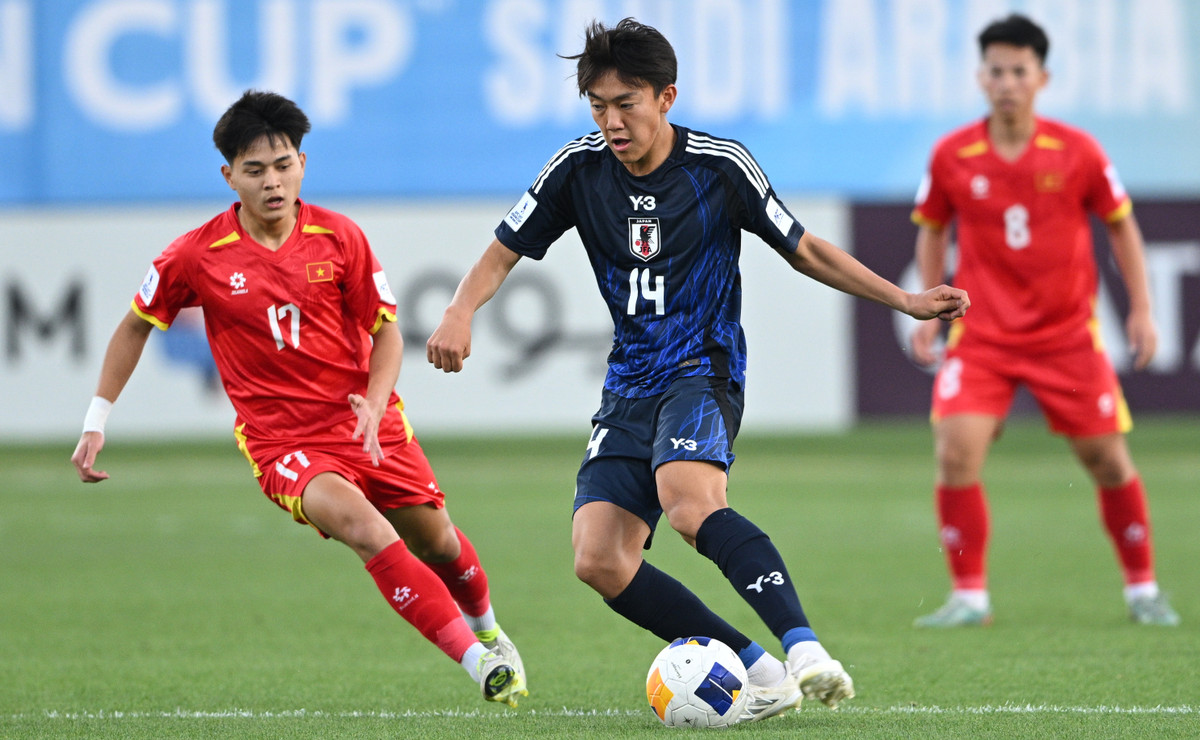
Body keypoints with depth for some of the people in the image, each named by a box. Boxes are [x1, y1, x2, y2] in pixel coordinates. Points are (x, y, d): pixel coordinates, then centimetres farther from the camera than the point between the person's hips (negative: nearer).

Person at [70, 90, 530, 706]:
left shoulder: (339, 238, -4)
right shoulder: (198, 256, -7)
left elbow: (386, 332, 4)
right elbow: (136, 326, 10)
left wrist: (374, 405, -14)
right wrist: (95, 422, 9)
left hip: (365, 424, 3)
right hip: (281, 440, -3)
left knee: (436, 542, 9)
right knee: (364, 526, -30)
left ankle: (484, 627, 45)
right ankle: (475, 659, -32)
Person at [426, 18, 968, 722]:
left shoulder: (721, 165, -5)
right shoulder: (579, 169, 1)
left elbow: (805, 250, 7)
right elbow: (503, 254, 8)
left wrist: (905, 301, 2)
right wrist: (460, 312, -14)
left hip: (703, 370, -5)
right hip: (630, 386, 5)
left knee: (689, 504, -36)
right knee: (599, 561, -14)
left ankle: (805, 649, -45)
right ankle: (756, 670, -11)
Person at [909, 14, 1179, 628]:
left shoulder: (1077, 152, -7)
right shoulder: (951, 157, -5)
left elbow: (1121, 225, 5)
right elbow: (931, 229, 11)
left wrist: (1141, 309, 0)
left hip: (1068, 334, 0)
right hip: (981, 335, 0)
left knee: (1108, 461, 3)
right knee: (955, 454, -16)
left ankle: (1142, 588, 22)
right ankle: (969, 596, -4)